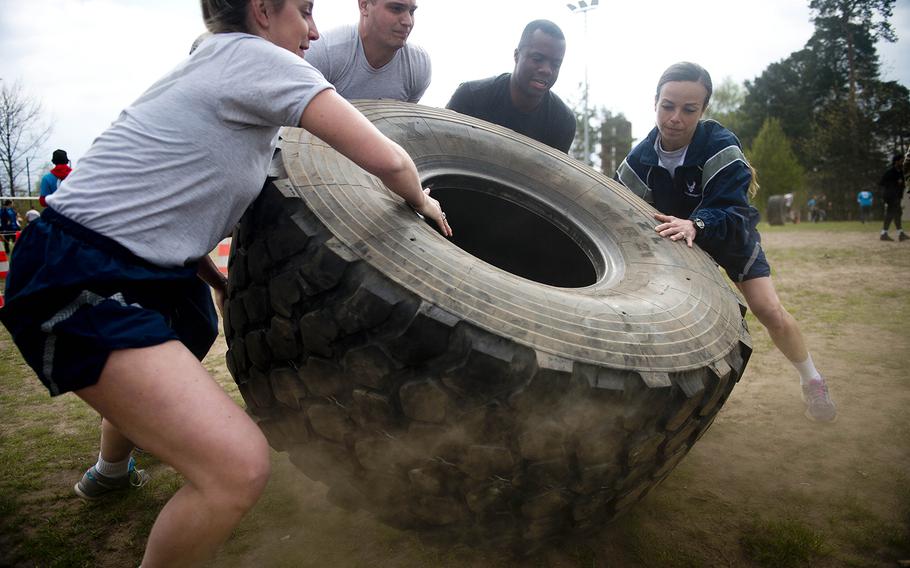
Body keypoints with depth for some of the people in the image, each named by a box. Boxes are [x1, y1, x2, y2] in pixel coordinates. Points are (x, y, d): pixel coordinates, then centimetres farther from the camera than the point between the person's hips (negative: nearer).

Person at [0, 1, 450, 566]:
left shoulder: (215, 63, 16)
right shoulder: (259, 58, -11)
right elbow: (386, 160, -16)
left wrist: (221, 281, 15)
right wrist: (421, 201, 4)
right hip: (76, 285, -11)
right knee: (241, 466, -22)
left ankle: (110, 471, 67)